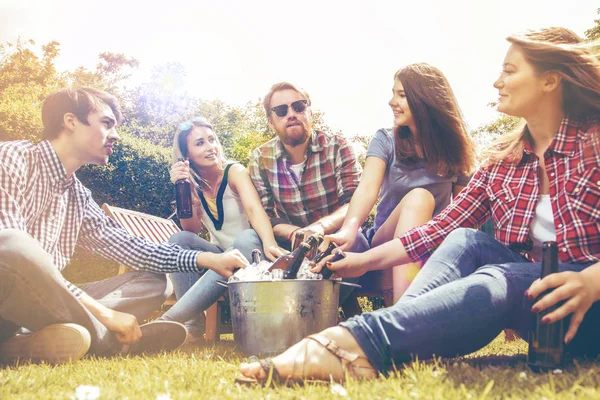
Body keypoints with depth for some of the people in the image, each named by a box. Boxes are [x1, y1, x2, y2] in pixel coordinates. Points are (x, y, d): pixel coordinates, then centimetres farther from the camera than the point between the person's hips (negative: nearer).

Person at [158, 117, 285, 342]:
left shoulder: (235, 172, -9)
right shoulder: (193, 186, 4)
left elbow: (254, 209, -27)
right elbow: (193, 230, -5)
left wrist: (269, 243, -47)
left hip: (248, 256, -4)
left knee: (246, 240, -38)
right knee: (179, 240, -20)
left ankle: (168, 320, -42)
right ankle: (194, 324, -31)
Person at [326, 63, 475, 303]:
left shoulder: (454, 152, 3)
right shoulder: (385, 140, -1)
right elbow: (368, 188, -19)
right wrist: (349, 229, -39)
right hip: (385, 242, -1)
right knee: (418, 198, -32)